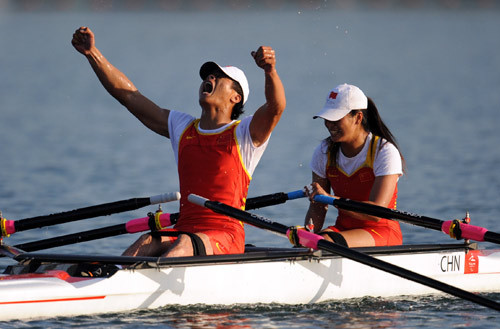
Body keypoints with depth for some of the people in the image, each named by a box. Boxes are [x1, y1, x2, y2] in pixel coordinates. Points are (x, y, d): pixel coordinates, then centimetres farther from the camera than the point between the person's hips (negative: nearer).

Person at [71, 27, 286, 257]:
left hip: (225, 239, -4)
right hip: (183, 230, 4)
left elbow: (276, 106, -17)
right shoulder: (182, 128, 19)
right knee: (145, 244, -28)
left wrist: (270, 71, -38)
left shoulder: (244, 133, 4)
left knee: (184, 245, -36)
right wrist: (92, 53, 12)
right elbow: (127, 94, 19)